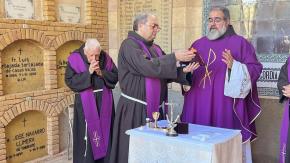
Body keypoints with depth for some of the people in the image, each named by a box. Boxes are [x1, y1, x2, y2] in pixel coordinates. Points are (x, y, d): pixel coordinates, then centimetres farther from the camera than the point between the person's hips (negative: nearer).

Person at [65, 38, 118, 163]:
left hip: (104, 102, 3)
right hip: (85, 103, -3)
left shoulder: (105, 58, 0)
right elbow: (69, 81, -13)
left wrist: (101, 73, -16)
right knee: (87, 134, -1)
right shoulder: (75, 59, -9)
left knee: (105, 131, 9)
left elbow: (115, 76, 2)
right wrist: (88, 72, -21)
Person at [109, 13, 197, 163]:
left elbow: (164, 73, 9)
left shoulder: (155, 48, 14)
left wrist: (183, 71, -8)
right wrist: (174, 57, -21)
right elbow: (147, 67, -24)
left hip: (154, 108, 7)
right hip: (134, 109, -7)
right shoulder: (129, 44, -9)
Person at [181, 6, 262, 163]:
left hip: (226, 106, -4)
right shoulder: (198, 44, 15)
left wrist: (234, 66, -21)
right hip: (199, 106, 4)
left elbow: (255, 69, -5)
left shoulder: (239, 43, 1)